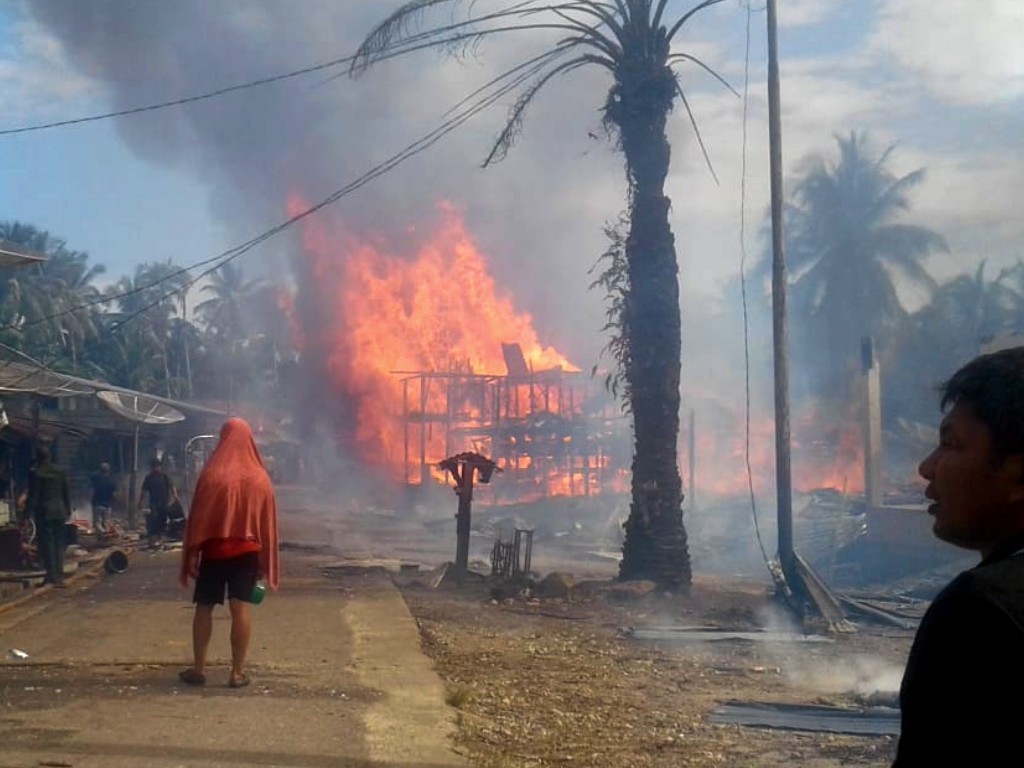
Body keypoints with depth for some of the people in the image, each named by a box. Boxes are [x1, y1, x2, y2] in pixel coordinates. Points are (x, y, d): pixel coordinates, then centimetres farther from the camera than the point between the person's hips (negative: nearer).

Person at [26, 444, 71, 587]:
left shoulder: (35, 473, -9)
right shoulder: (61, 472, 8)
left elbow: (33, 495, -11)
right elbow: (67, 493, 12)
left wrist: (28, 512, -6)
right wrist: (68, 511, 20)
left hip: (43, 512, -5)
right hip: (59, 511, 5)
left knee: (46, 544, -1)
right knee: (59, 543, 10)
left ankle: (52, 575, -4)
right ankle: (59, 575, 11)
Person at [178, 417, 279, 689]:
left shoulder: (211, 474, -6)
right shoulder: (260, 477, 1)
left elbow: (198, 515, -7)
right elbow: (267, 521, 4)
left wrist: (192, 552, -3)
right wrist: (265, 560, 9)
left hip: (213, 549, -1)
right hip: (247, 550, 1)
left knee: (204, 607, 9)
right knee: (242, 608, -2)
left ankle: (198, 668, 10)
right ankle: (238, 672, -4)